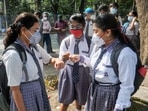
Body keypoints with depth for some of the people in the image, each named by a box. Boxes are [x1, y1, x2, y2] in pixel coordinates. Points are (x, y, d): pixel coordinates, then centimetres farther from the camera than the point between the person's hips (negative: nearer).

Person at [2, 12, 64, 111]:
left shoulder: (35, 47, -3)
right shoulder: (13, 54, -23)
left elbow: (49, 59, 15)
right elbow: (14, 89, -19)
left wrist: (57, 61, -7)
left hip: (40, 93, 7)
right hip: (25, 97, -7)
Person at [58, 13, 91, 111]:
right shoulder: (66, 41, -9)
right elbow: (61, 61, -9)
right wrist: (64, 58, -30)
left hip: (83, 73, 0)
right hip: (68, 72, 0)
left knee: (80, 99, 20)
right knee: (65, 100, 13)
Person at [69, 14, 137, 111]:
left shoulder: (125, 53, -26)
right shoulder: (100, 46, -2)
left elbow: (127, 86, -21)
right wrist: (81, 58, 8)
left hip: (110, 95, -7)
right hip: (95, 91, 8)